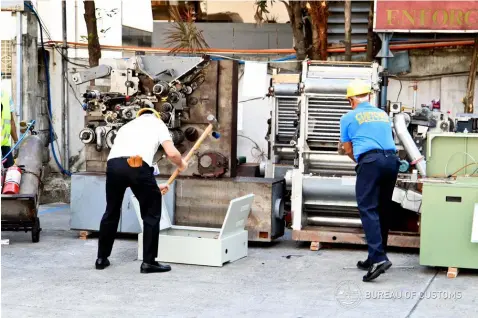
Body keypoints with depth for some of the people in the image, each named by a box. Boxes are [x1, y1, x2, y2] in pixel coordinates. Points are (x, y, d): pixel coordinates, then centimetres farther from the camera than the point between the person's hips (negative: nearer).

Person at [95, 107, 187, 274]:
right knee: (151, 213, 13)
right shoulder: (157, 124, 24)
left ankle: (102, 258, 32)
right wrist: (181, 164, 31)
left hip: (113, 165, 5)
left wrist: (152, 186, 47)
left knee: (111, 211, 24)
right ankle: (149, 262, 14)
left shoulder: (128, 126, 39)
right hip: (137, 165, -5)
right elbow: (172, 153, 7)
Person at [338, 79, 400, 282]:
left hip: (371, 161, -5)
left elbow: (348, 150, 17)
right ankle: (376, 257, 17)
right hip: (391, 160, 5)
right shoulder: (383, 115, 23)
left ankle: (378, 258, -22)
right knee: (383, 211, 11)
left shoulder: (349, 118, 11)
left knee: (368, 210, -8)